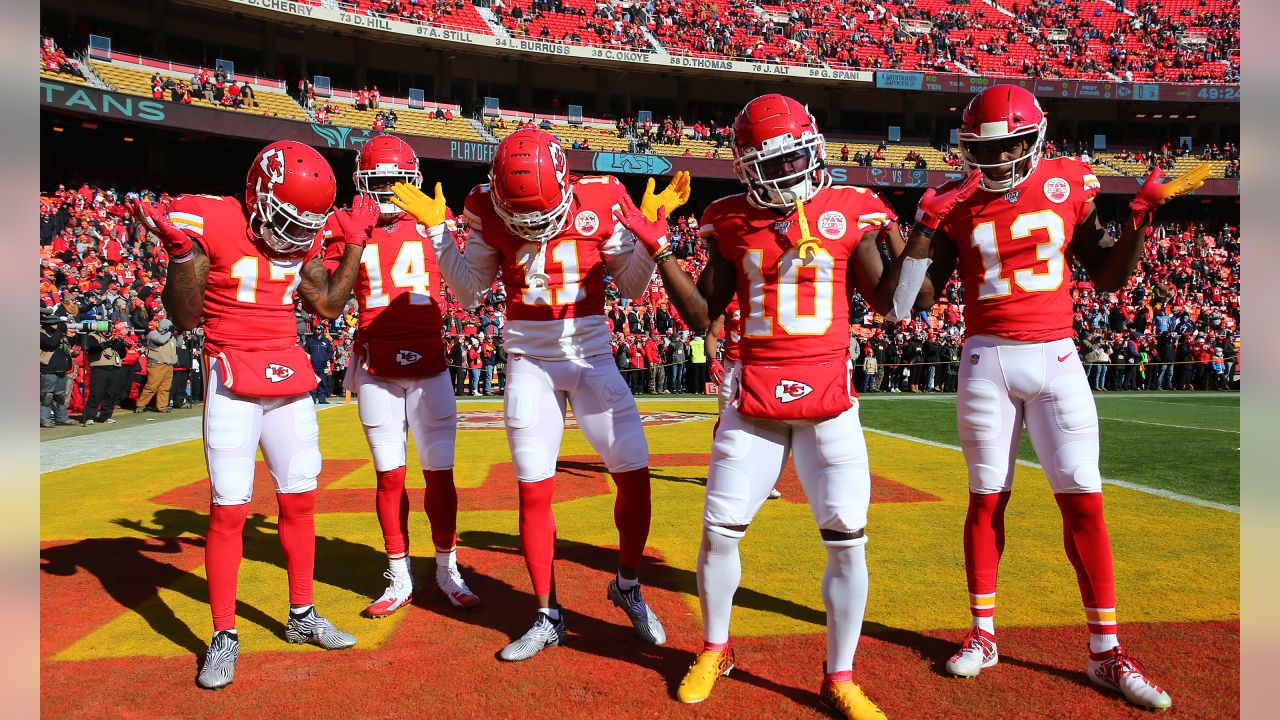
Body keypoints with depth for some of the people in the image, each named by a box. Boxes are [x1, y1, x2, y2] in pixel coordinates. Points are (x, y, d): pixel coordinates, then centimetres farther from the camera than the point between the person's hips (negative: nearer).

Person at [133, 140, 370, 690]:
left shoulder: (301, 239, 6)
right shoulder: (213, 223, -11)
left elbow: (327, 304, 10)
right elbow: (184, 319, -9)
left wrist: (356, 242, 8)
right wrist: (180, 252, -23)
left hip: (291, 378, 5)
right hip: (233, 381, -5)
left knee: (300, 501, 10)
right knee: (229, 510, -4)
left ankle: (302, 616, 25)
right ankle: (224, 638, 10)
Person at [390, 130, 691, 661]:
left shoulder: (602, 202, -8)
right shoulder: (489, 212, -5)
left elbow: (633, 286, 0)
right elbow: (469, 293, 3)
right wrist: (437, 229, -6)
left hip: (592, 357, 0)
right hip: (529, 362, 0)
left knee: (635, 473, -3)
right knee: (534, 492, 1)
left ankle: (628, 586, 22)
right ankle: (548, 616, 17)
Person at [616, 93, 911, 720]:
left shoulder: (850, 213, 2)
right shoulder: (732, 222, 5)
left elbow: (890, 306, 4)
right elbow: (702, 315, 7)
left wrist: (905, 241, -4)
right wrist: (658, 249, 2)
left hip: (830, 398, 0)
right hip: (754, 397, 1)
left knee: (847, 541, 1)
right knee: (718, 531, 5)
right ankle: (714, 650, 31)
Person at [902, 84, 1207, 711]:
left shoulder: (1067, 186, 4)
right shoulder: (955, 206, 1)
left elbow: (1109, 277, 8)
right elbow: (921, 301, 0)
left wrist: (1142, 214, -3)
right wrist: (923, 232, -10)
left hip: (1055, 358, 1)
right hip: (986, 360, 0)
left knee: (1083, 500, -1)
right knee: (986, 498, 5)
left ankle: (1106, 653, 9)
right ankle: (982, 635, 19)